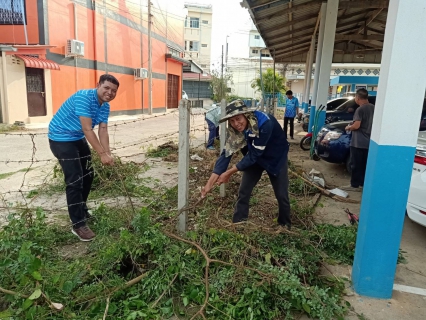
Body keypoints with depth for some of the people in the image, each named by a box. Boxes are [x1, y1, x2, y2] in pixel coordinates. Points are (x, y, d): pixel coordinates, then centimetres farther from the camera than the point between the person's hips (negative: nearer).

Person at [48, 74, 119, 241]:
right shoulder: (84, 97, -27)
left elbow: (103, 131, -7)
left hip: (78, 138, 9)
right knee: (75, 180, -13)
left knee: (88, 174, 15)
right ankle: (78, 224, -5)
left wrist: (108, 153, -21)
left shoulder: (105, 106, 0)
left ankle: (82, 210, 35)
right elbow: (87, 129, -32)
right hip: (61, 138, -9)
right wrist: (102, 154, -33)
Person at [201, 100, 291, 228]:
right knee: (243, 192, 0)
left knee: (281, 195, 3)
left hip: (276, 157, -4)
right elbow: (226, 153, -23)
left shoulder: (264, 123, -38)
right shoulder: (233, 129, -22)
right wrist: (210, 183, -28)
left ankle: (285, 227, 28)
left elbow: (254, 154, -34)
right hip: (254, 158, 4)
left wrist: (229, 172, -31)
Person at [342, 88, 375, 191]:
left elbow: (356, 125, -22)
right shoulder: (373, 108, 9)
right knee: (364, 164, 13)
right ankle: (361, 184, 20)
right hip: (368, 142, 8)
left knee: (356, 164, -1)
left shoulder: (360, 109, -15)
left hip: (358, 142, -8)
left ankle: (355, 185, 3)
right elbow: (370, 123, 16)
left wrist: (348, 127, -4)